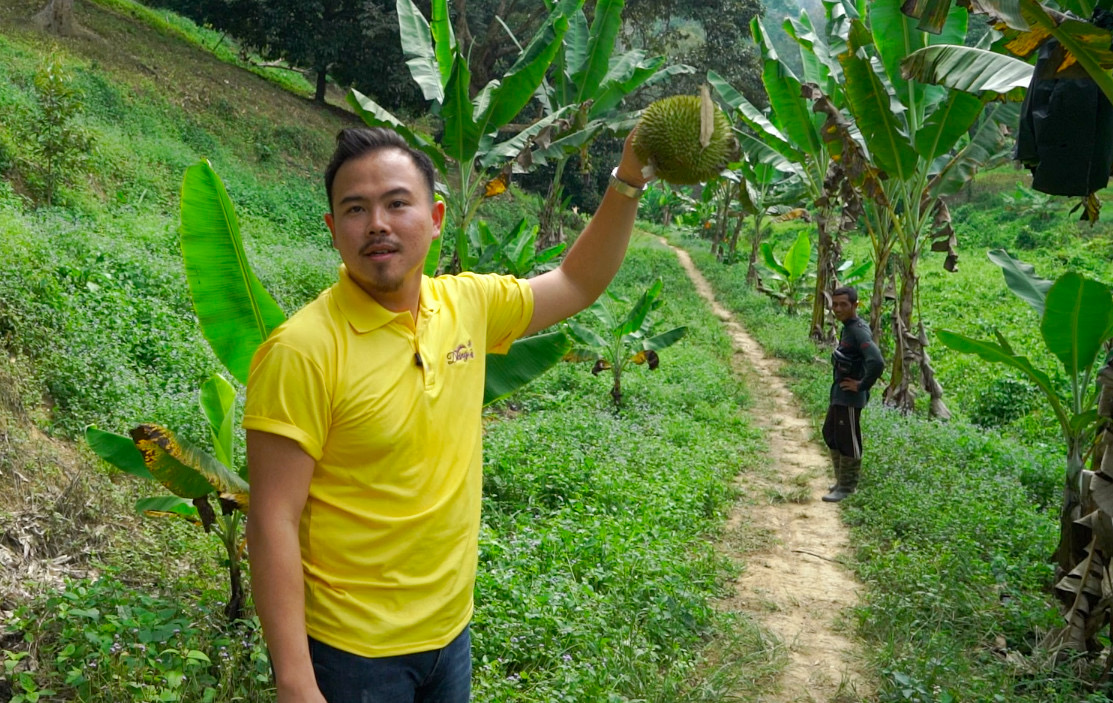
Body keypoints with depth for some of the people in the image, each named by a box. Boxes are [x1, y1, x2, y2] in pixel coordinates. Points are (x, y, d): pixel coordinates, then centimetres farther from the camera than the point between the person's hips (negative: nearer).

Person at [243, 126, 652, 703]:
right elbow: (273, 523, -20)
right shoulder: (303, 351, -21)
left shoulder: (466, 304, -3)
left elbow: (577, 284, 12)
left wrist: (627, 183, 1)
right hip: (352, 650, -6)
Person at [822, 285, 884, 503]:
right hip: (838, 394, 10)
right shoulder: (847, 328, 9)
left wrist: (862, 385, -22)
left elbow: (877, 363, -33)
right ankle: (842, 479, 32)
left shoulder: (859, 331, -21)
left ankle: (847, 487, 13)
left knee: (848, 441, 1)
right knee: (830, 434, 19)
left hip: (850, 397, -10)